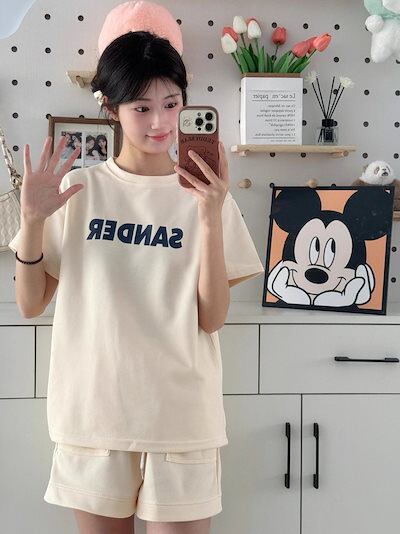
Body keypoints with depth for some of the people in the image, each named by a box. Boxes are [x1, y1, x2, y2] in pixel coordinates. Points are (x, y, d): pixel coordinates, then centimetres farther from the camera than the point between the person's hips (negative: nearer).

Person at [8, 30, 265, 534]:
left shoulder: (207, 193, -2)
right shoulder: (78, 188, 0)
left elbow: (211, 319, -8)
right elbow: (31, 304, 2)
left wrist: (211, 219, -18)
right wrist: (33, 219, -13)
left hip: (181, 415, -1)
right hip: (91, 410, 1)